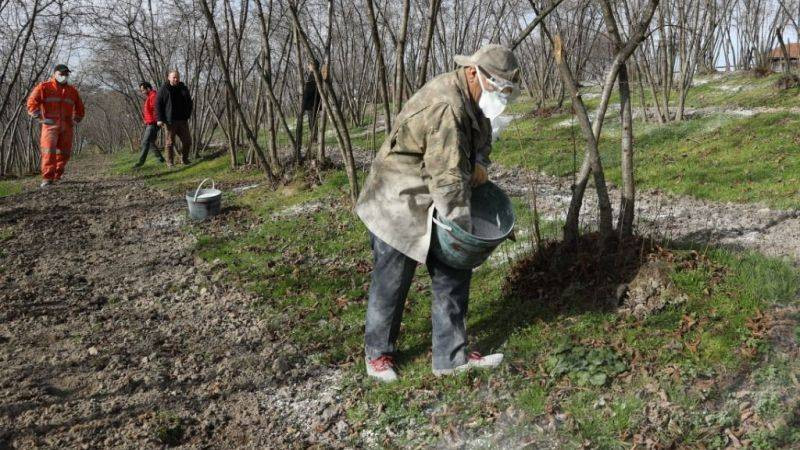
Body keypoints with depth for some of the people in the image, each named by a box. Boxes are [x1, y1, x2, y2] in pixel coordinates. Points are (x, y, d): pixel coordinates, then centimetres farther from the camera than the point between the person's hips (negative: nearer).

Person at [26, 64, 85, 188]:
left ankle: (57, 177, 20)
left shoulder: (72, 90, 16)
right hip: (50, 125, -4)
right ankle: (47, 178, -17)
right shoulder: (44, 87, 2)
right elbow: (32, 103, -5)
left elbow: (80, 108, 30)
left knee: (64, 153, 5)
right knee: (49, 151, -16)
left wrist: (75, 120, 18)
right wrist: (40, 118, -11)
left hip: (66, 127, 5)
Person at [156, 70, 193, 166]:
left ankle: (184, 159, 20)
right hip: (169, 121, -3)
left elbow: (189, 103, 17)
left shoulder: (184, 89, 10)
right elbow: (158, 104, -2)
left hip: (182, 120, 3)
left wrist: (187, 115, 5)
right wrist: (159, 119, -9)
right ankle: (170, 162, 11)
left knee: (187, 141, 3)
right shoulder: (164, 89, -1)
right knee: (170, 143, 1)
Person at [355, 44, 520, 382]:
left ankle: (451, 356, 18)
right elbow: (447, 178, -29)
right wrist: (461, 228, -21)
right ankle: (377, 353, 24)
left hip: (434, 206, 9)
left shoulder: (473, 100, 3)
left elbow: (482, 135, 22)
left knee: (453, 277, 9)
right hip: (400, 204, -9)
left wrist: (479, 162, -1)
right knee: (391, 283, 5)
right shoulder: (446, 107, -28)